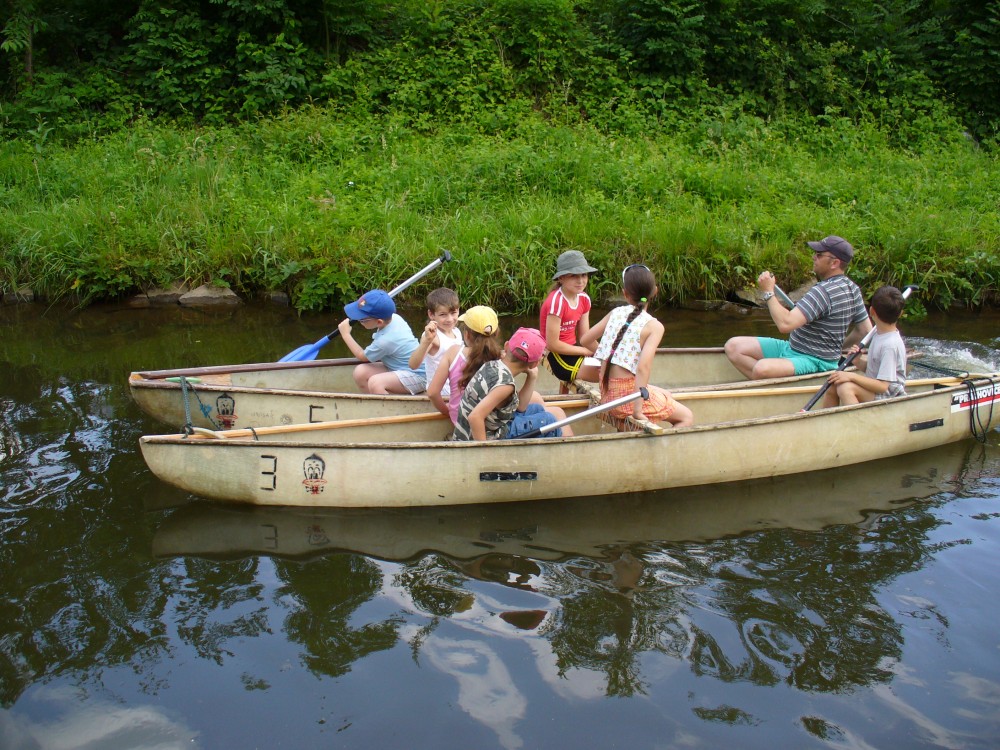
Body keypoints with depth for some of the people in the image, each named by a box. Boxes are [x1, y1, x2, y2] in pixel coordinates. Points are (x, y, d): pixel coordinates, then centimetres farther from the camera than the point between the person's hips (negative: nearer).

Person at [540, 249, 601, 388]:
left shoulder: (584, 299, 5)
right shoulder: (556, 302, -19)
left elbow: (585, 338, 7)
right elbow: (552, 344, -19)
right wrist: (586, 351, -13)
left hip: (571, 350, 8)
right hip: (558, 358, -8)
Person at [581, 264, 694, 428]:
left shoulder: (615, 313, 4)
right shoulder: (654, 326, -12)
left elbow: (585, 341, 12)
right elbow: (643, 366, -25)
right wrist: (637, 409, -23)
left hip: (607, 392, 7)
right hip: (628, 394, -7)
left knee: (666, 395, 29)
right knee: (687, 417, 8)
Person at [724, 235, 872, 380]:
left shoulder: (823, 291, -23)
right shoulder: (852, 288, 8)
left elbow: (785, 324, -31)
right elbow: (866, 331, 16)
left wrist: (768, 291, -19)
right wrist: (838, 347, 31)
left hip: (815, 363, -11)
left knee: (762, 368, -40)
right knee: (733, 346, -2)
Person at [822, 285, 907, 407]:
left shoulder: (891, 345, -21)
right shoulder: (880, 334, 8)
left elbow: (883, 386, -24)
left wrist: (852, 376, -24)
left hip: (889, 398, -9)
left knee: (845, 388, -29)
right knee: (833, 385, -2)